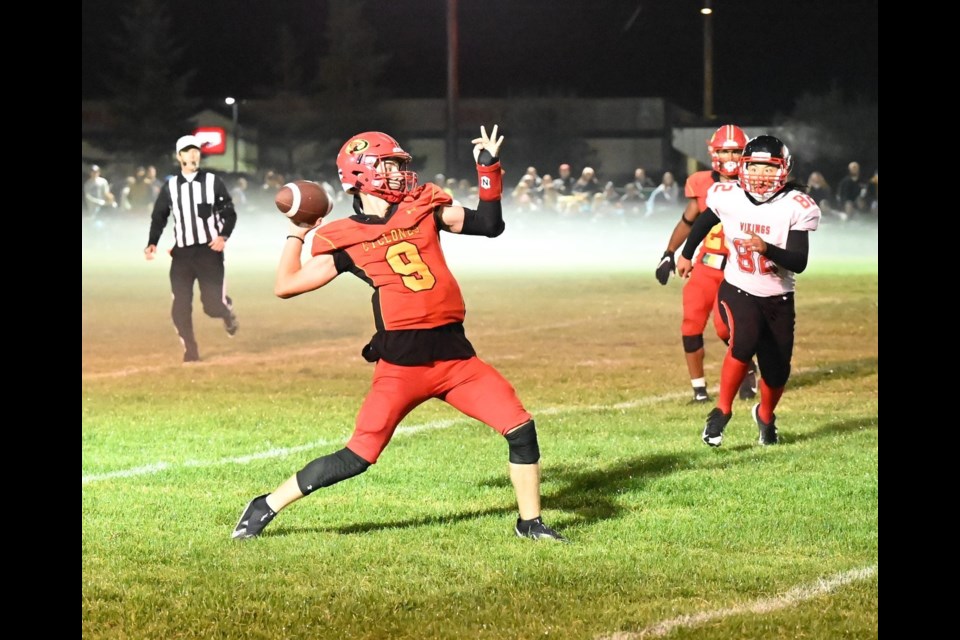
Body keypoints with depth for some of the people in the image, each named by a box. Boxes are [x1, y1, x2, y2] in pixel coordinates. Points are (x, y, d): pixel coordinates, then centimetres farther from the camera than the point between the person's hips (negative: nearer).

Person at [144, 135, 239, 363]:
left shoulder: (213, 182, 3)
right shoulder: (170, 187, 7)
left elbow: (229, 213, 2)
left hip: (209, 250, -2)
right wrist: (152, 244, -7)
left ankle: (227, 311, 27)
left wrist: (224, 236, -17)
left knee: (213, 304, -9)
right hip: (181, 252, 2)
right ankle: (190, 351, 7)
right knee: (180, 307, -7)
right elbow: (159, 217, 9)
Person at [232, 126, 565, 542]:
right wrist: (296, 233, 10)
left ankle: (529, 523, 14)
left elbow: (489, 225, 12)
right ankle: (265, 508, 7)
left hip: (455, 356, 4)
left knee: (521, 429, -3)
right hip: (400, 364, -4)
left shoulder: (423, 209, 11)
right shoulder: (345, 238, 2)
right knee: (358, 457, -7)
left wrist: (489, 169, 5)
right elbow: (287, 285, 2)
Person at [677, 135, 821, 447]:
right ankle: (722, 410, -12)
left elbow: (799, 263, -21)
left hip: (779, 300, 1)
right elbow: (704, 221, 14)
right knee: (745, 340, -30)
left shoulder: (795, 207, -15)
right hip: (738, 291, -1)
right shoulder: (728, 198, -10)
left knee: (777, 371, 6)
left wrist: (766, 248, -38)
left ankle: (765, 416, 40)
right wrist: (686, 254, 28)